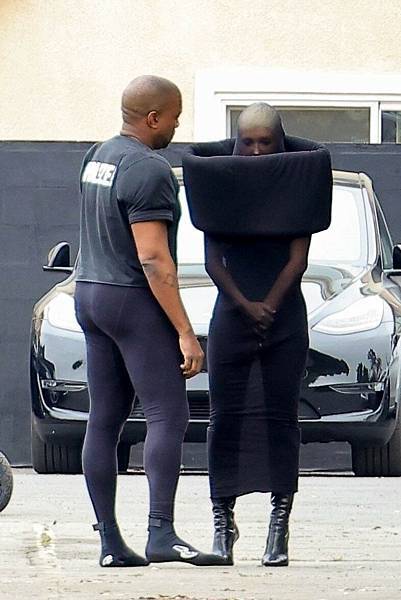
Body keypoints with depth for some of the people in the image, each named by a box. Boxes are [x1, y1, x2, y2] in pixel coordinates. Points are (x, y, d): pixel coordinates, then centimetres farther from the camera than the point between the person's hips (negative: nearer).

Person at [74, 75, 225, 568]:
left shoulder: (96, 158, 12)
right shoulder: (148, 171, -17)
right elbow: (153, 259, -21)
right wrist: (185, 333, -20)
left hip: (89, 295, 9)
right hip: (134, 302, -9)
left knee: (104, 421, 6)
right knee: (167, 415, -11)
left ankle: (110, 541, 6)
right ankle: (161, 534, -22)